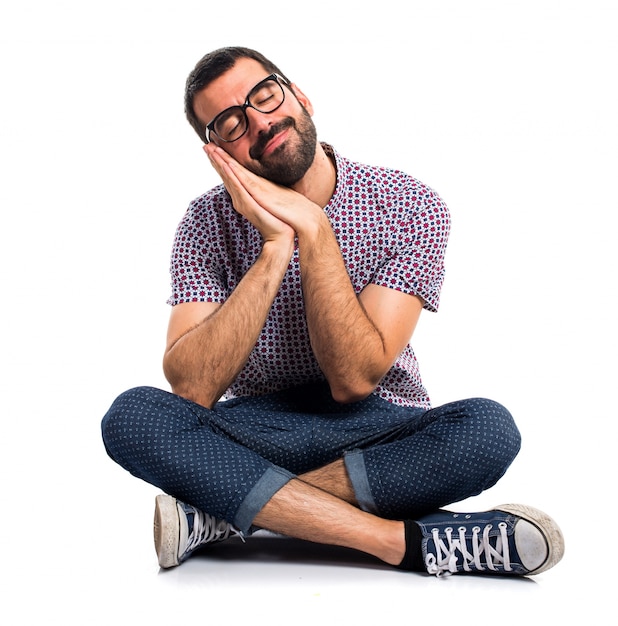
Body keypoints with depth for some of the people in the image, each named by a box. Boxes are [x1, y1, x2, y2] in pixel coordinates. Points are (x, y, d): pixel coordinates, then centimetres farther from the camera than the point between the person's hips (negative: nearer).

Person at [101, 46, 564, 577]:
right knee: (133, 416, -28)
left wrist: (313, 232, -25)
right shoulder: (210, 223, -5)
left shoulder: (409, 206, -10)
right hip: (255, 430, 1)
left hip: (377, 429, 0)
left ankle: (230, 509, -25)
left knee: (487, 428, -31)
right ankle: (410, 542, -30)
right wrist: (276, 249, -25)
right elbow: (192, 388, -19)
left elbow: (353, 380, -17)